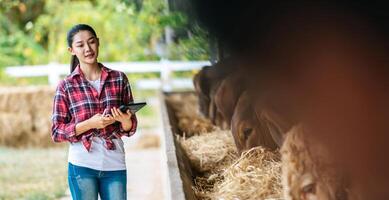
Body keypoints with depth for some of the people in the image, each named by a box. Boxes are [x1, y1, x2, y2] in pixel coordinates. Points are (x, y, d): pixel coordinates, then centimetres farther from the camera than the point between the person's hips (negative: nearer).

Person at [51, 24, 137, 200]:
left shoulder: (119, 79, 5)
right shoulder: (66, 86, 0)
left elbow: (130, 128, 7)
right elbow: (57, 132, -1)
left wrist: (124, 120, -16)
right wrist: (90, 124, -16)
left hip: (114, 164, 2)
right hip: (82, 165, -2)